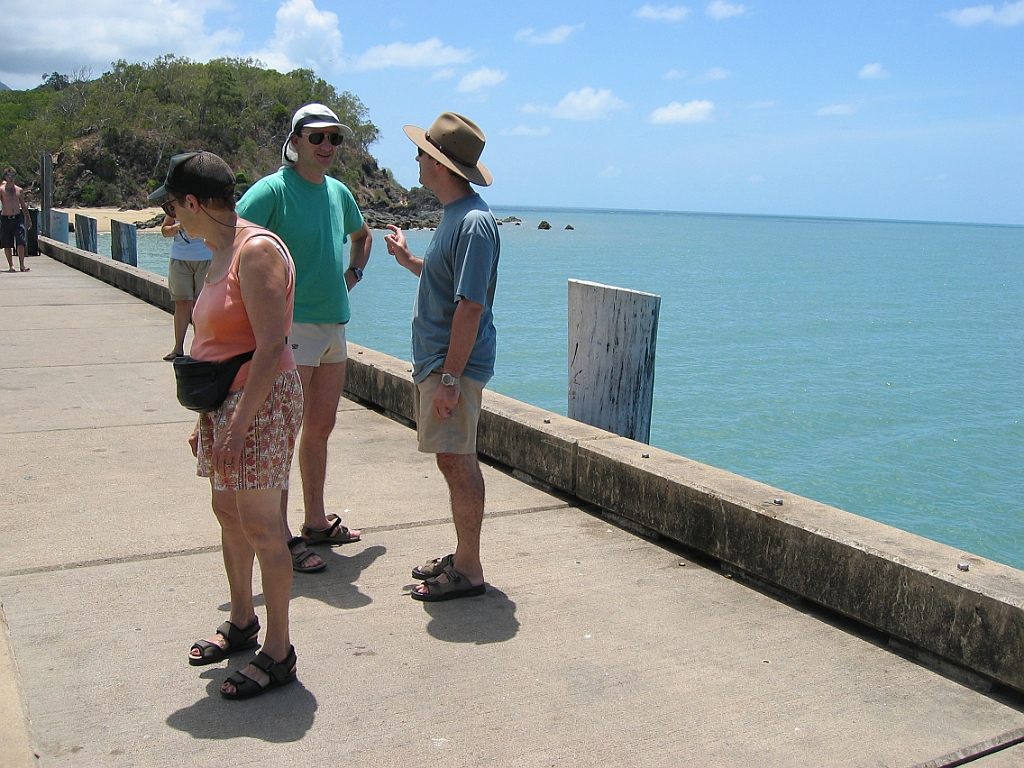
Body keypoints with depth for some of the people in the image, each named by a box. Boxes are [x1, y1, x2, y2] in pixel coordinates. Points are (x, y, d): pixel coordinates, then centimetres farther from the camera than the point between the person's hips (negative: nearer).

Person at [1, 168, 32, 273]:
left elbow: (23, 205, 19)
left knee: (21, 242, -11)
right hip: (5, 219, -2)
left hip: (17, 218, 2)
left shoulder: (19, 190, 11)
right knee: (7, 245, 4)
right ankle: (11, 265, 12)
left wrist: (28, 219, 20)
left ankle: (22, 265, -9)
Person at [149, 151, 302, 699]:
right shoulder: (222, 254, 14)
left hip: (262, 402, -10)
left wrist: (240, 423, -23)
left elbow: (270, 346, -23)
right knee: (229, 515, 18)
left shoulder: (257, 252, -17)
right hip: (226, 402, 10)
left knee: (260, 527, -4)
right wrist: (209, 416, 17)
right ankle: (242, 623, 36)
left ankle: (277, 654, 8)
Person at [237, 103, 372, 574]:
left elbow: (362, 235, 32)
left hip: (335, 324, 8)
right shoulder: (274, 189, -10)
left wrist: (354, 272, 16)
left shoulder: (339, 193, 12)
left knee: (321, 428, 15)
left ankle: (316, 523, 28)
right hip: (292, 324, -8)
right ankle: (280, 539, 4)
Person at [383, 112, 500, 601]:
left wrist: (450, 377, -24)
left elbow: (471, 306, -23)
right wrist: (407, 259, 23)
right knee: (454, 461, 15)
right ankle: (463, 557, 27)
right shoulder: (453, 214, 14)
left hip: (454, 365, -10)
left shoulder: (473, 222, -19)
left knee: (457, 462, -4)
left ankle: (469, 571, 7)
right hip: (434, 360, 10)